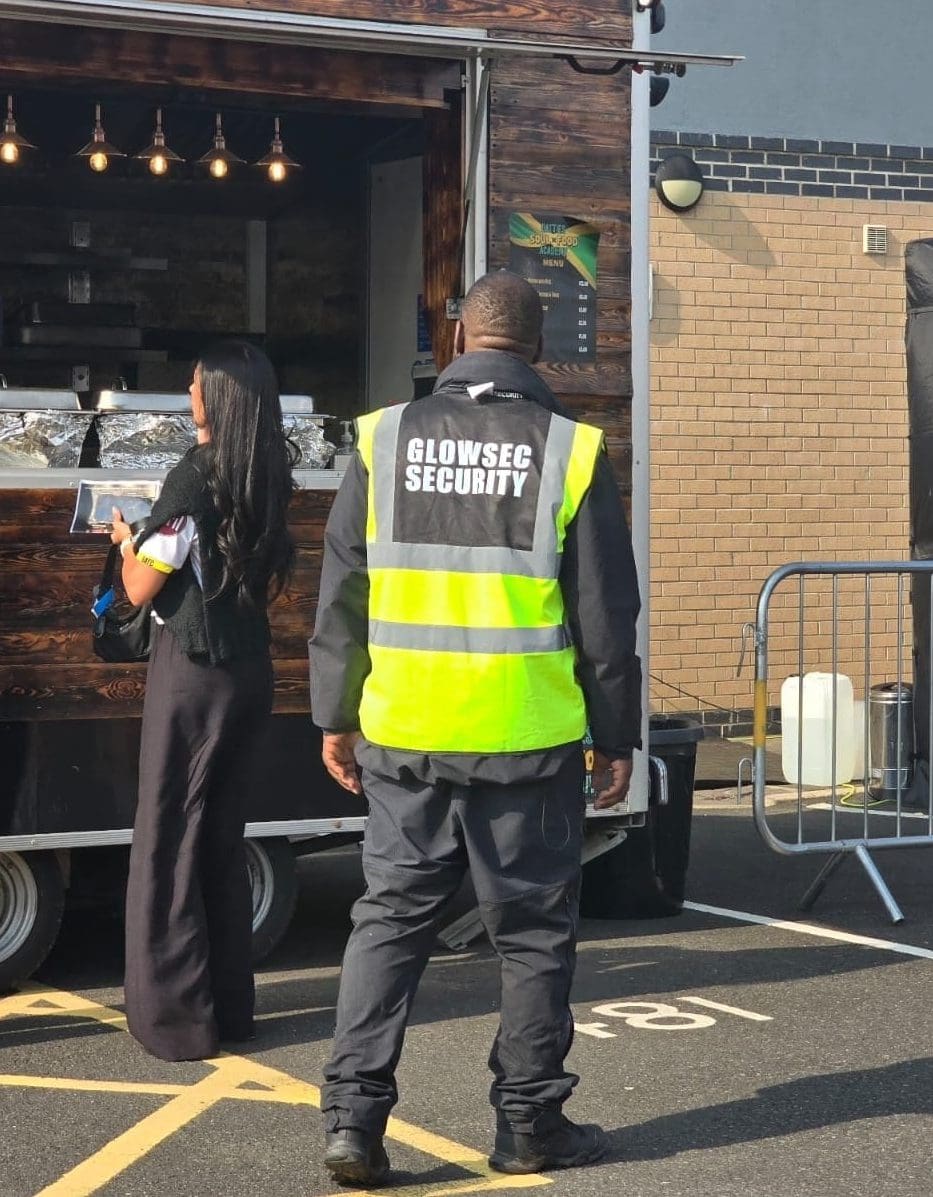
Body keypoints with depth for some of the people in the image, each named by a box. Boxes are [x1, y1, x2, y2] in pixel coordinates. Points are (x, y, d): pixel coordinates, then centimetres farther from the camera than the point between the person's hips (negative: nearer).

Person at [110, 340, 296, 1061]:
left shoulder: (194, 477, -15)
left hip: (192, 671, -7)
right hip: (251, 671, 7)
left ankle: (177, 1016, 3)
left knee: (170, 838, 2)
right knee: (224, 836, 15)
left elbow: (141, 589, -11)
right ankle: (231, 1003, 20)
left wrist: (126, 541, 7)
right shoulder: (271, 482, 5)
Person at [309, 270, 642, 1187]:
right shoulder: (569, 450, -5)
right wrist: (615, 736, 7)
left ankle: (353, 1114, 5)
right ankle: (529, 1126, 16)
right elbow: (605, 613, -2)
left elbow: (342, 596, 4)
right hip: (529, 740, -2)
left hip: (404, 735, 2)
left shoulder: (385, 439, 1)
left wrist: (336, 716, 13)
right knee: (532, 935, 9)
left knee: (390, 920, 11)